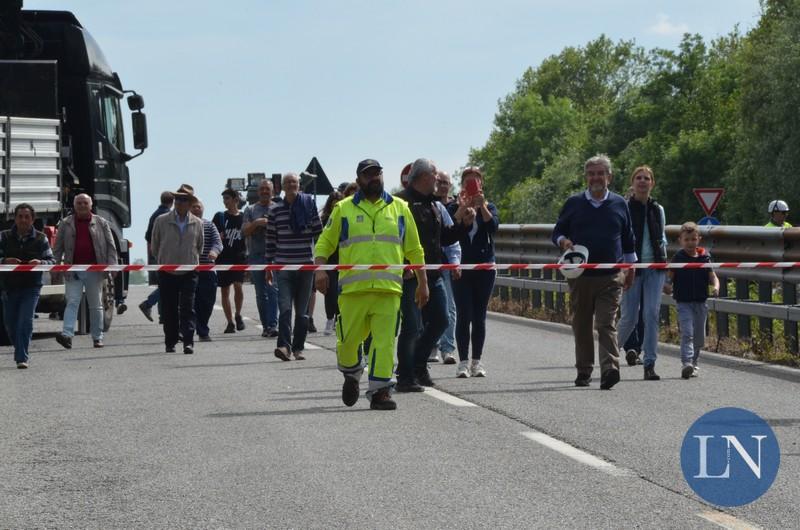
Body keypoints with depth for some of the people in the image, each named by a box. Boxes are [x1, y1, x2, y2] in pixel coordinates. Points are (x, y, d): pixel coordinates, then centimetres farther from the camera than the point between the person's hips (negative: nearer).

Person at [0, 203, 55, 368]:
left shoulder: (40, 239, 3)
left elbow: (51, 261, 1)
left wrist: (41, 262, -21)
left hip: (31, 286, -2)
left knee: (25, 322, -14)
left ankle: (22, 358, -10)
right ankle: (21, 352, 33)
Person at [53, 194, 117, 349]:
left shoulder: (101, 223, 7)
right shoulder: (66, 224, 8)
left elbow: (111, 246, 5)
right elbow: (58, 247, 8)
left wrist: (112, 265, -7)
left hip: (94, 270, 0)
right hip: (73, 270, 0)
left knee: (96, 305, 7)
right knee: (72, 302, -10)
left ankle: (97, 337, 14)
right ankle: (67, 334, -20)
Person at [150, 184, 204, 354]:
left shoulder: (197, 224, 2)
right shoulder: (161, 221, -2)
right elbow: (155, 246, 9)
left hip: (189, 272, 0)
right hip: (167, 274, 0)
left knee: (188, 308, -8)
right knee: (169, 310, 4)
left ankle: (188, 342, -10)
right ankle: (170, 343, 14)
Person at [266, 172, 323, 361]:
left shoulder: (308, 205, 4)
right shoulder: (276, 210, 5)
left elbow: (318, 230, 1)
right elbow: (271, 239, 8)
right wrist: (269, 265, 7)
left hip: (306, 264, 1)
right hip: (283, 265, -1)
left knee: (302, 310, 6)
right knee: (285, 307, -14)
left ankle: (298, 348, 13)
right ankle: (284, 345, -22)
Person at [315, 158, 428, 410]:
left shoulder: (399, 208, 14)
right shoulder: (343, 209, 10)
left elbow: (414, 249, 17)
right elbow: (325, 243, 10)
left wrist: (422, 282, 14)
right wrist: (320, 269, -7)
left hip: (389, 289, 1)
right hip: (353, 288, -1)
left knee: (384, 341, -6)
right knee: (348, 340, 4)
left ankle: (379, 390, -2)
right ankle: (352, 375, 32)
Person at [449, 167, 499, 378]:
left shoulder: (489, 207, 8)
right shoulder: (455, 207, 3)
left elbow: (493, 226, -12)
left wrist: (482, 206, -21)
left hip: (484, 267, 2)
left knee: (479, 316, 4)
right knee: (464, 315, -7)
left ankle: (477, 361, 10)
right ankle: (463, 362, -2)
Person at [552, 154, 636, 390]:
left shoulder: (619, 204, 9)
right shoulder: (574, 203, 7)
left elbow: (628, 239, 17)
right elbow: (557, 231, 12)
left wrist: (630, 267, 15)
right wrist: (563, 241, -11)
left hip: (611, 276, -1)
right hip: (580, 274, 1)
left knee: (606, 324, -12)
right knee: (581, 325, 7)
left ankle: (610, 369, -22)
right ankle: (583, 371, 18)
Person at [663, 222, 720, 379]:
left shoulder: (704, 258, 5)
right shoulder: (678, 258, -1)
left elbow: (713, 277, 7)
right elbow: (669, 277, 0)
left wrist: (715, 287, -14)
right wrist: (667, 286, -21)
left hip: (700, 302, 3)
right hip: (683, 302, -3)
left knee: (699, 337, 11)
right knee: (687, 333, -17)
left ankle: (693, 363, 27)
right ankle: (686, 363, -24)